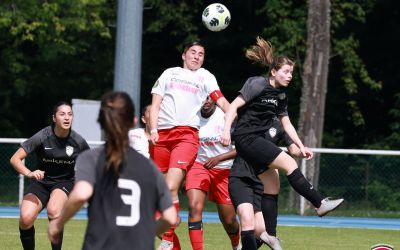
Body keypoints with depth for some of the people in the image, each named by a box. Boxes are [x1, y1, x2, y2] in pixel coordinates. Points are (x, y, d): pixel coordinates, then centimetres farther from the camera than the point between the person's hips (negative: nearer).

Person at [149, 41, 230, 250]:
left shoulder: (205, 76, 17)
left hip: (187, 134, -3)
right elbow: (155, 104, 15)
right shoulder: (170, 73, 21)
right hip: (161, 135, 3)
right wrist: (153, 130, 0)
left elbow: (221, 101, 5)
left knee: (171, 188, -20)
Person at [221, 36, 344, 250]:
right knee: (289, 163, -17)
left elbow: (286, 124, 20)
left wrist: (301, 146, 12)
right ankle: (320, 204, -15)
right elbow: (234, 106, -14)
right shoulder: (258, 84, -9)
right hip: (246, 138, -9)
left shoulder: (281, 96, 15)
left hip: (258, 140, 9)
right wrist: (226, 130, -25)